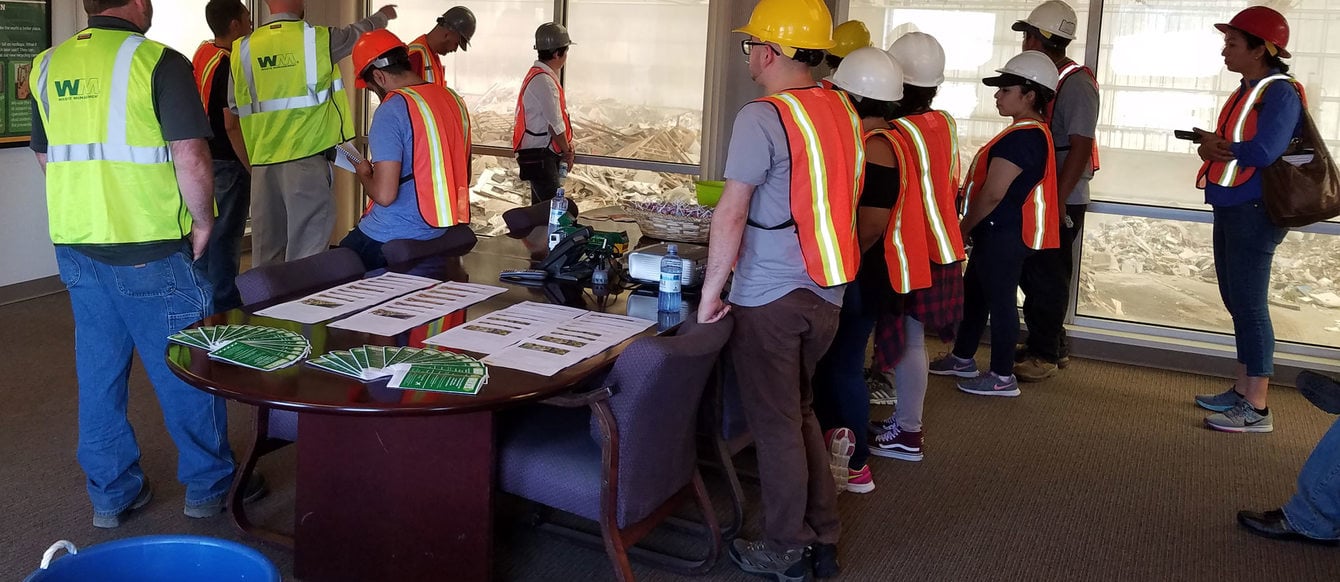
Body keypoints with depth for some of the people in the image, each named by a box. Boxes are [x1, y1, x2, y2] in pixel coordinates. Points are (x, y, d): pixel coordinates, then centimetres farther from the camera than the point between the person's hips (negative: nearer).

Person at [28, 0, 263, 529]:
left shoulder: (47, 67, 8)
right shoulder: (158, 62, -12)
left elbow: (46, 158, 18)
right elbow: (191, 158, -18)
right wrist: (203, 222, -4)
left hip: (74, 244, 6)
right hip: (149, 249, -6)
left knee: (98, 371, 13)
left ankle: (110, 494, 24)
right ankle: (208, 485, 19)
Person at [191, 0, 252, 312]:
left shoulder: (202, 52, 8)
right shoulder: (229, 66, -19)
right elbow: (232, 125, -22)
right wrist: (252, 169, -17)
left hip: (205, 158, 9)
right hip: (226, 163, -9)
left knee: (206, 233, 16)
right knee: (225, 237, -3)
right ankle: (224, 307, 4)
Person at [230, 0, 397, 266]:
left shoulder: (244, 48, 5)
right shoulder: (318, 38, -3)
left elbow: (235, 109, 11)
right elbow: (360, 32, 17)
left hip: (263, 163, 4)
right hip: (307, 158, -4)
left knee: (266, 251, 11)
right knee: (307, 249, -2)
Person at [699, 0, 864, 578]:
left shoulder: (762, 118, -15)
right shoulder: (843, 111, 7)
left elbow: (730, 213, -17)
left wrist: (711, 291, -10)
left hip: (769, 298, -7)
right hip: (825, 292, 7)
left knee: (776, 427, 5)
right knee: (801, 414, 20)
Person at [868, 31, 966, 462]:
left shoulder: (900, 133, -19)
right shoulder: (946, 124, 5)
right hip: (943, 248, 8)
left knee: (909, 342, 1)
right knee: (911, 340, 17)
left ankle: (907, 435, 10)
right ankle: (905, 416, 28)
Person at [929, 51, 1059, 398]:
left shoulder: (1020, 138, -21)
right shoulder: (1034, 132, 13)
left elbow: (992, 194, -22)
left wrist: (964, 228, -9)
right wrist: (973, 227, 18)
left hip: (1004, 235, -11)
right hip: (1001, 232, 11)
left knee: (999, 299, -1)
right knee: (974, 293, 20)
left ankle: (1003, 378, 10)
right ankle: (962, 358, 34)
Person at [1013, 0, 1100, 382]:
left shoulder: (1076, 84, -15)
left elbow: (1080, 147, -20)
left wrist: (1057, 200, -24)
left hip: (1061, 202, -9)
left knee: (1047, 278, -1)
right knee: (1031, 273, 14)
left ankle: (1045, 355, 9)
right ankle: (1051, 345, 27)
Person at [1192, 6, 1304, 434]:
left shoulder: (1281, 93, -14)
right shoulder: (1248, 91, 14)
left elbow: (1264, 152, -25)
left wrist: (1217, 147, -8)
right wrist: (1209, 144, -8)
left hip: (1254, 213, -9)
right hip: (1231, 209, 10)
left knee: (1249, 306, -7)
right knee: (1237, 303, 14)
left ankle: (1256, 409, -1)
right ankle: (1242, 392, 24)